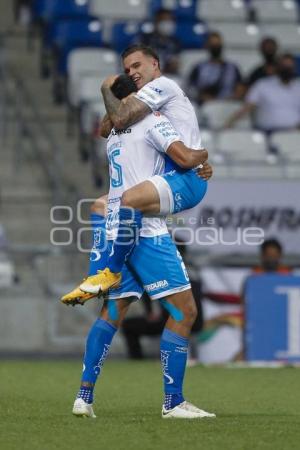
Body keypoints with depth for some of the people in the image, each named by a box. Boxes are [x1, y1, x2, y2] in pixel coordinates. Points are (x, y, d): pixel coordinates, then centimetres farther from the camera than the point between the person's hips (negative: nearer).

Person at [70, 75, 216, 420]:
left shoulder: (114, 135, 18)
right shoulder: (151, 122, -4)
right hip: (147, 232, -8)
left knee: (112, 312, 14)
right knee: (184, 310, -5)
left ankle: (84, 396, 9)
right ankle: (173, 402, -8)